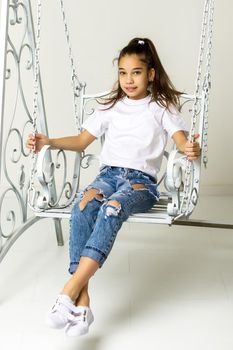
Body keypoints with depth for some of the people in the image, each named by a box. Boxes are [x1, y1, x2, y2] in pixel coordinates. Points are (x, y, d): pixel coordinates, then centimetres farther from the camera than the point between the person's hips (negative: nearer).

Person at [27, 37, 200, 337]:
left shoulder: (162, 108, 11)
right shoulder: (110, 108, 21)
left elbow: (182, 141, -3)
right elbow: (81, 141, 19)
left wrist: (191, 150, -29)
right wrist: (49, 142, 1)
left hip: (142, 180, -3)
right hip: (109, 174, 3)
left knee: (112, 207, -38)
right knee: (83, 205, -33)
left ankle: (70, 290, -42)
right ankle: (82, 301, -38)